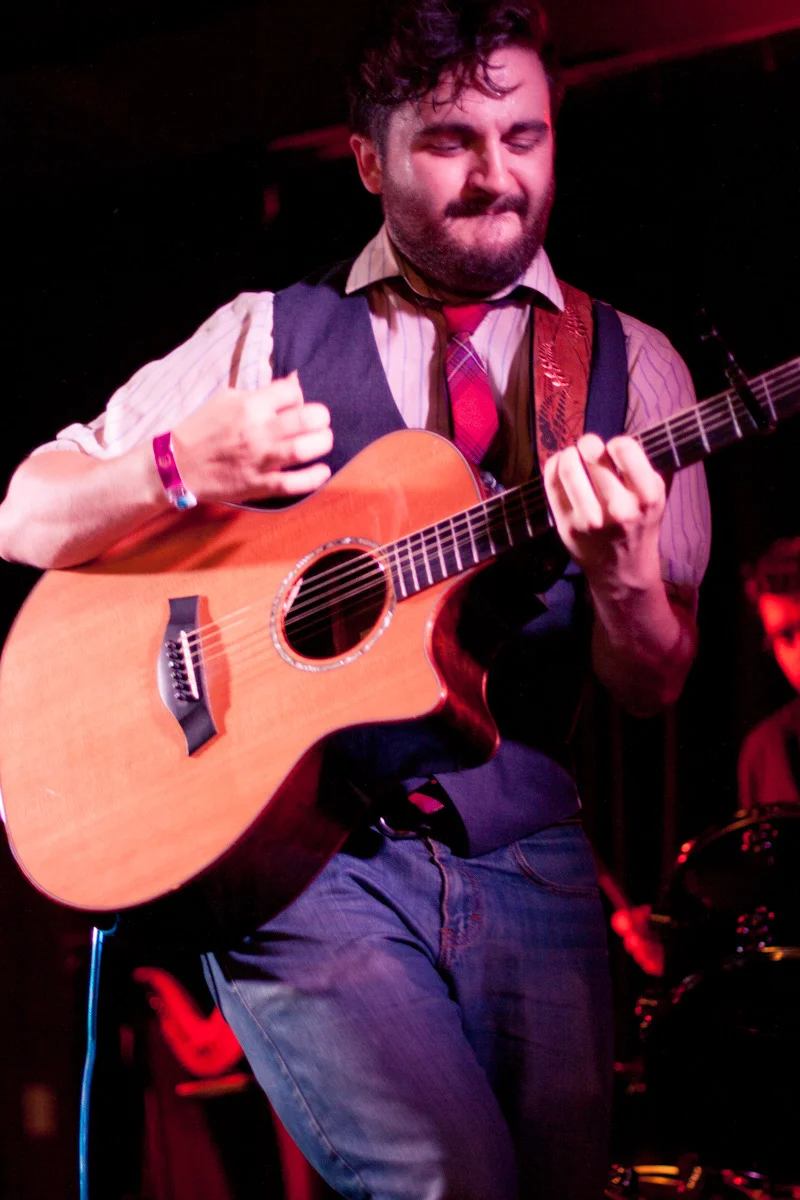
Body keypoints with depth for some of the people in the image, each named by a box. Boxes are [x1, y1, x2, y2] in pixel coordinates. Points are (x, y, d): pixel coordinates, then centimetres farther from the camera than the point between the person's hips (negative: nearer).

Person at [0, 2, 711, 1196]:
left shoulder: (630, 366, 9)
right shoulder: (263, 334, 7)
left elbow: (654, 685, 6)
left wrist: (623, 577, -17)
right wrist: (181, 468, -16)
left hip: (523, 853, 3)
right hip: (292, 841, -2)